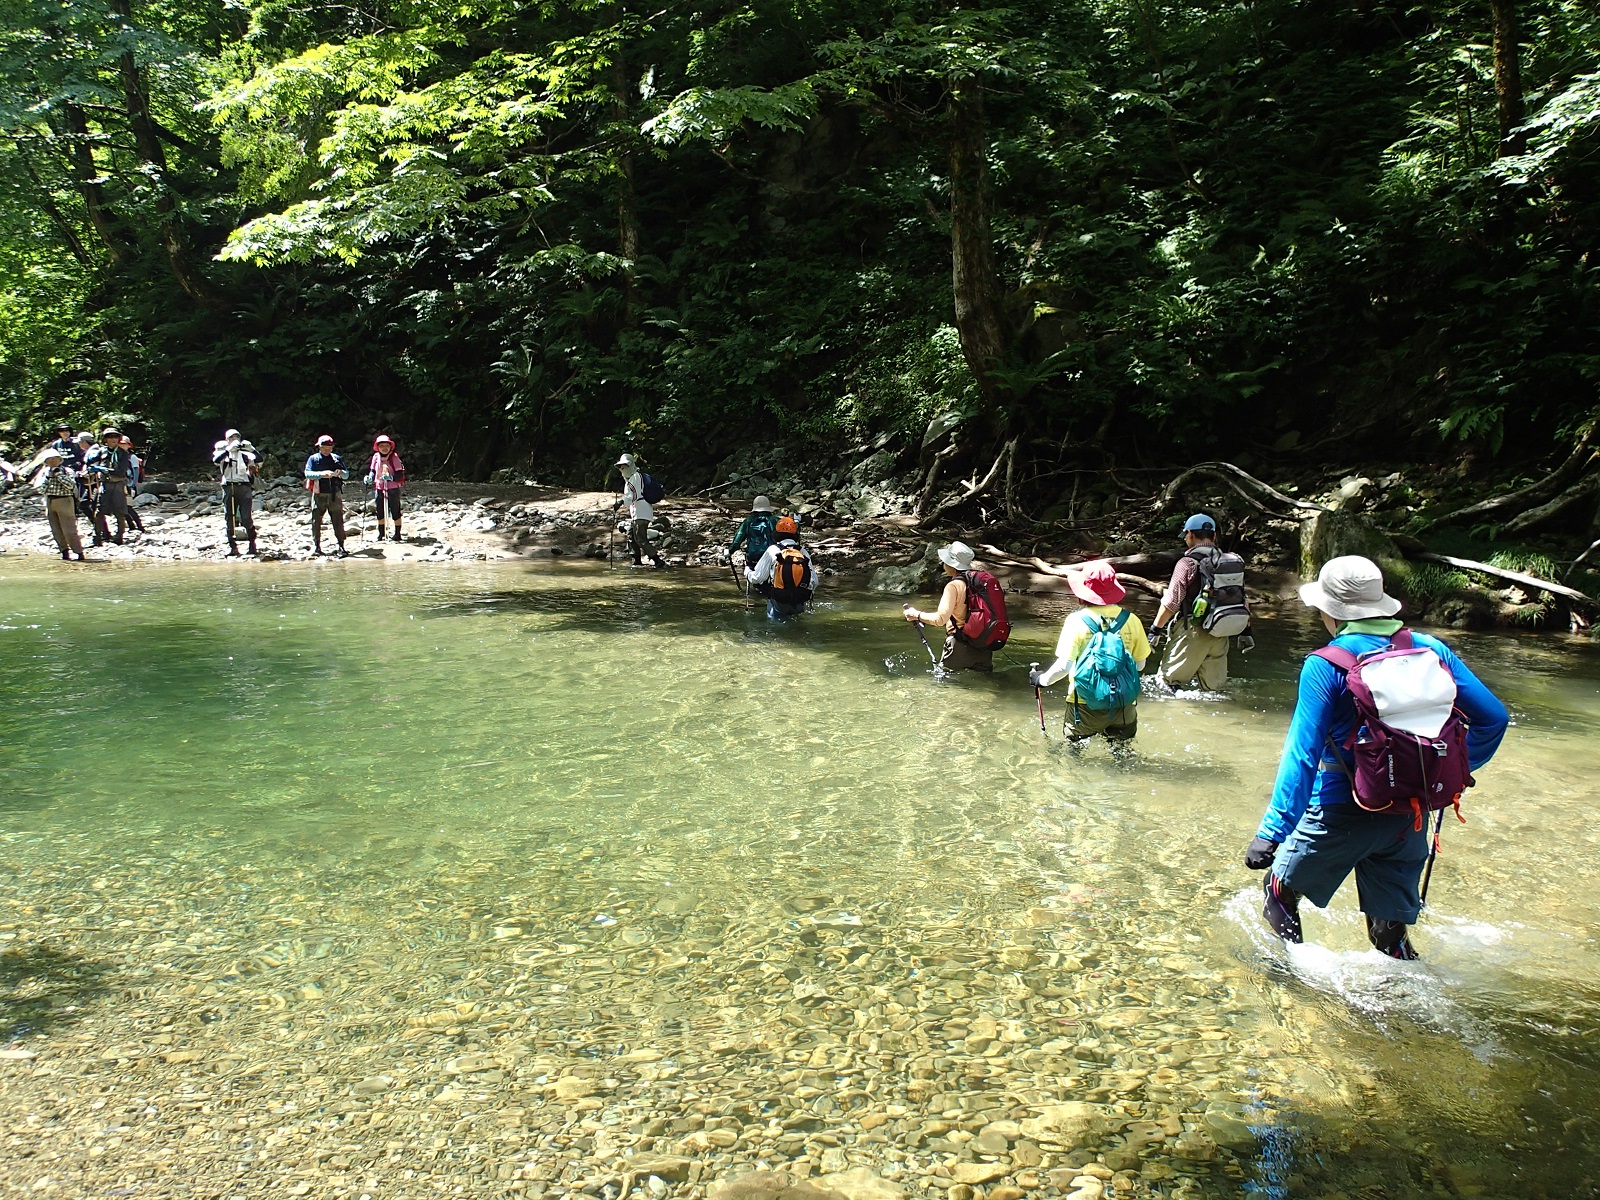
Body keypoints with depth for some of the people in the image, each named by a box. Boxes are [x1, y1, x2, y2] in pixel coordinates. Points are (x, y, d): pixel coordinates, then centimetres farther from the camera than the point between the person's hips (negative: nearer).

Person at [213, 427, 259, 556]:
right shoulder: (222, 452, 10)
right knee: (230, 519, 2)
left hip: (244, 487, 0)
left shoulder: (244, 453, 13)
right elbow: (216, 460, -12)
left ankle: (252, 544, 3)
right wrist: (229, 449, -18)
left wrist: (251, 448, -9)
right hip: (229, 487, 0)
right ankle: (232, 546, 7)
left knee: (247, 518, -8)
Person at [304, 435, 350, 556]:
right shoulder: (313, 459, 6)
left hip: (335, 494, 1)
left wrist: (340, 472, -15)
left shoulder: (337, 459, 12)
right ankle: (316, 546, 8)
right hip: (319, 495, -1)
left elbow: (347, 475, 9)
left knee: (338, 521, 0)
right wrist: (322, 474, -24)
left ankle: (341, 547, 2)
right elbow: (308, 473, -8)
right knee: (316, 521, 0)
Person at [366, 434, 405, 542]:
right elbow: (373, 470, 13)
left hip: (393, 489, -4)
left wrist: (391, 477, -29)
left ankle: (397, 534, 13)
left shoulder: (394, 457, -10)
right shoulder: (376, 457, 1)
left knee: (395, 512, 2)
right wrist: (370, 478, -7)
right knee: (380, 512, 12)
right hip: (379, 488, 4)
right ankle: (380, 533, 27)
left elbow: (400, 474, -12)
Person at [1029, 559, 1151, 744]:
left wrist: (1042, 679, 3)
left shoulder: (1077, 621, -11)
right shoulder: (1130, 620, -4)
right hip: (1124, 706, 2)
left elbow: (1064, 666, -15)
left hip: (1087, 706, -2)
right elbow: (1140, 665, 5)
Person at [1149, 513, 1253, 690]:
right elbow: (1242, 601, 10)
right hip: (1220, 634, 6)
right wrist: (1245, 632, 18)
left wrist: (1155, 629, -5)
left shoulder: (1188, 563, -12)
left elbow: (1171, 603, -13)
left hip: (1193, 631, -6)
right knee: (1213, 686, 16)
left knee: (1169, 679, 3)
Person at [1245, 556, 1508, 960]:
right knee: (1391, 933, 16)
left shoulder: (1326, 665, -14)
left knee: (1280, 888, 18)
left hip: (1344, 811, -5)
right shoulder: (1431, 650, 1)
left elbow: (1303, 753, -20)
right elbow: (1492, 717, 3)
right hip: (1411, 815, 5)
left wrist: (1271, 832, -21)